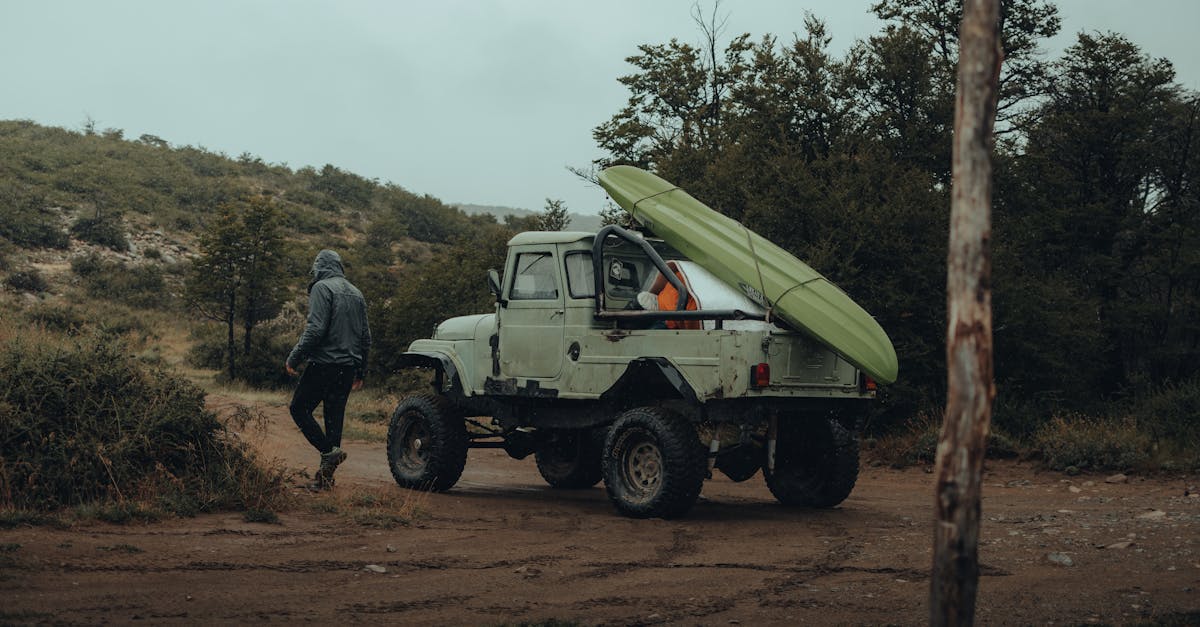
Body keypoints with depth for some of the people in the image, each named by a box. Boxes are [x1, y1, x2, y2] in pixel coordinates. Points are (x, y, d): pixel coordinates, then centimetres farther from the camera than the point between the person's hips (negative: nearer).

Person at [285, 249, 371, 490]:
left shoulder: (322, 288, -6)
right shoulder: (356, 293, 17)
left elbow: (316, 329, -18)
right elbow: (366, 336, 18)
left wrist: (294, 359, -10)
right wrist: (360, 371, 24)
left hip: (324, 362, -7)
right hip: (348, 367, 7)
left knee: (299, 408, 4)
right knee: (334, 416, 8)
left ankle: (329, 451, -12)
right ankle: (326, 476, 8)